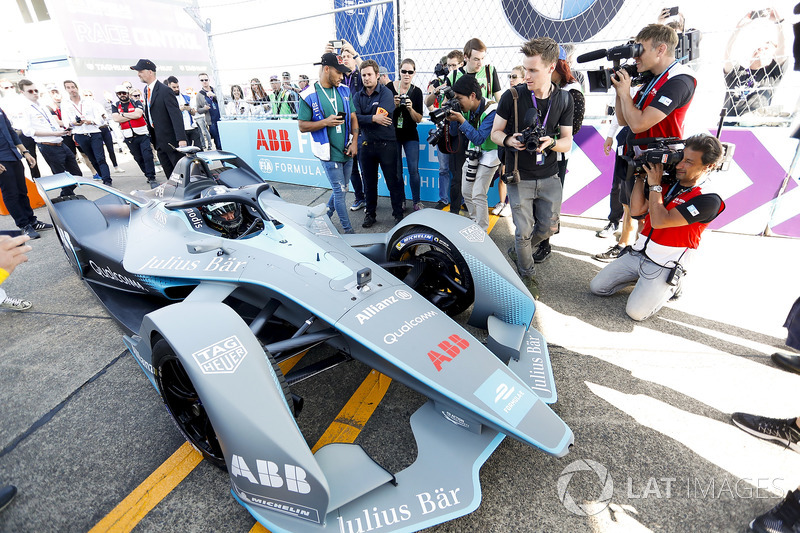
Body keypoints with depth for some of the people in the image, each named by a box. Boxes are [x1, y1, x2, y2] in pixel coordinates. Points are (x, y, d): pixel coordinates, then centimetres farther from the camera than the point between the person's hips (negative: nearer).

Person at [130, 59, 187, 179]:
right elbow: (148, 114, 19)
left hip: (171, 139, -8)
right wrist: (152, 137, 16)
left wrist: (181, 138, -27)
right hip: (158, 141, 8)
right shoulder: (146, 90, 13)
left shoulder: (165, 91, -13)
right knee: (169, 173, 11)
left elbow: (176, 115, -19)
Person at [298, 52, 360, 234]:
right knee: (340, 191, -2)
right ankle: (348, 230, 11)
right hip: (329, 153, -6)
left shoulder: (344, 90, 9)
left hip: (347, 151, 6)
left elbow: (353, 117, 12)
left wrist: (354, 142, 0)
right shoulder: (309, 95, -6)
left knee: (341, 190, 14)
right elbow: (302, 126, -5)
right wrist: (325, 122, -19)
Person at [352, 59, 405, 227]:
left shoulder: (386, 93, -3)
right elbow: (355, 118, -6)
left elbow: (381, 115, -18)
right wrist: (373, 118, -17)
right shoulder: (358, 96, 10)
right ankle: (370, 214, 24)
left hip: (386, 144, -4)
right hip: (366, 144, 4)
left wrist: (364, 118, -9)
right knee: (369, 182, 11)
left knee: (393, 182, 0)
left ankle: (398, 214, 12)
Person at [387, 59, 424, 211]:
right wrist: (394, 105, -17)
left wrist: (410, 109, -19)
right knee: (397, 171, 6)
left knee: (414, 170, -6)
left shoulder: (417, 91, -2)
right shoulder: (389, 87, -2)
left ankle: (417, 201, 8)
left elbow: (419, 119, -2)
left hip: (410, 135, 0)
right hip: (392, 134, 1)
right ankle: (401, 201, 21)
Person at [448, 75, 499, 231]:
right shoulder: (467, 109, -2)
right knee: (466, 193, 11)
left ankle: (482, 232, 1)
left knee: (478, 195, -12)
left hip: (488, 155, -7)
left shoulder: (491, 110, -23)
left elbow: (479, 138, -30)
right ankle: (474, 222, 30)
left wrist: (461, 119, -30)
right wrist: (453, 120, -14)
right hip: (472, 154, 7)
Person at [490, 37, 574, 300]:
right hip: (519, 177, -3)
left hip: (549, 177, 3)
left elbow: (567, 142, 3)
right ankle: (526, 274, 23)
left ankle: (518, 251, 39)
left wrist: (551, 142, -20)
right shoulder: (512, 96, -7)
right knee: (524, 231, 0)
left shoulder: (564, 99, 1)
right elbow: (495, 132, 0)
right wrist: (509, 140, -22)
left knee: (548, 227, 10)